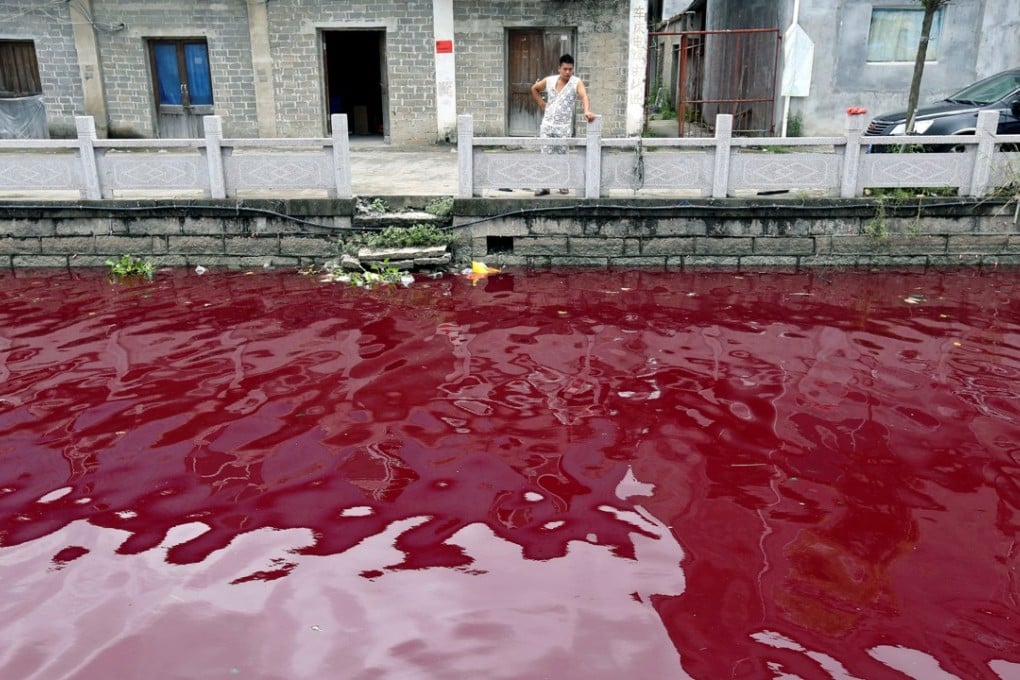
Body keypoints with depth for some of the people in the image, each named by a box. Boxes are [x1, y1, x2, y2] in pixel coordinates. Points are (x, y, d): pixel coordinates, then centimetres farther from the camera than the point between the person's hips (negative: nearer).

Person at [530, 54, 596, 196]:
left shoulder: (577, 82, -8)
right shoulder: (549, 80, 4)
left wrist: (587, 111, -46)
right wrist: (541, 103, 10)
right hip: (547, 124, 3)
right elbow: (534, 89, 22)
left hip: (564, 126, -3)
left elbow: (584, 96, -27)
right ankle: (544, 186, 6)